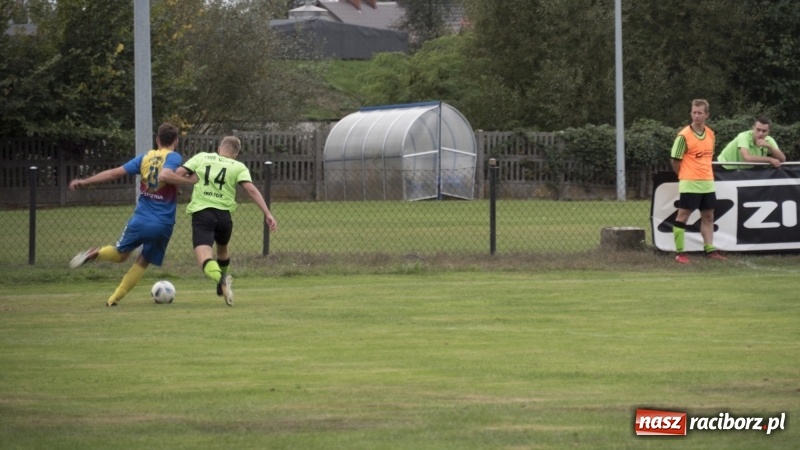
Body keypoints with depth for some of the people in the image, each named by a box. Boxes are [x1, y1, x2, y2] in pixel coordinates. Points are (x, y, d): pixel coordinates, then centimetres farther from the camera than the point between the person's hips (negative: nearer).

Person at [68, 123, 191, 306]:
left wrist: (84, 182, 8)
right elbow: (164, 175, -27)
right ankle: (115, 298, 10)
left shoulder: (146, 157, 7)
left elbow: (115, 173, 4)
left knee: (120, 254, 22)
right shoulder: (174, 157, -6)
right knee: (143, 261, 15)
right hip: (162, 225, -3)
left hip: (140, 220, 3)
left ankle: (95, 254, -7)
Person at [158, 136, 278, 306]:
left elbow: (174, 176, 2)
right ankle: (222, 284, 47)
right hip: (224, 214, 2)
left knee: (204, 257, -15)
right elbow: (251, 190, -6)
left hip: (201, 212, -2)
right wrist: (267, 214, -9)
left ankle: (220, 278, -44)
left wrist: (192, 180, 19)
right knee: (222, 249, 32)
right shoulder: (238, 167, 8)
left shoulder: (201, 157, 11)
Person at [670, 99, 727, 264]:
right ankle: (680, 252, 0)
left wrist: (706, 174, 13)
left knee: (708, 216, 10)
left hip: (707, 182, 7)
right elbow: (675, 160, -6)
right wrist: (685, 177, 3)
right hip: (690, 184, -7)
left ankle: (710, 249, 16)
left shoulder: (710, 134, 8)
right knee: (683, 216, -3)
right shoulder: (684, 136, -12)